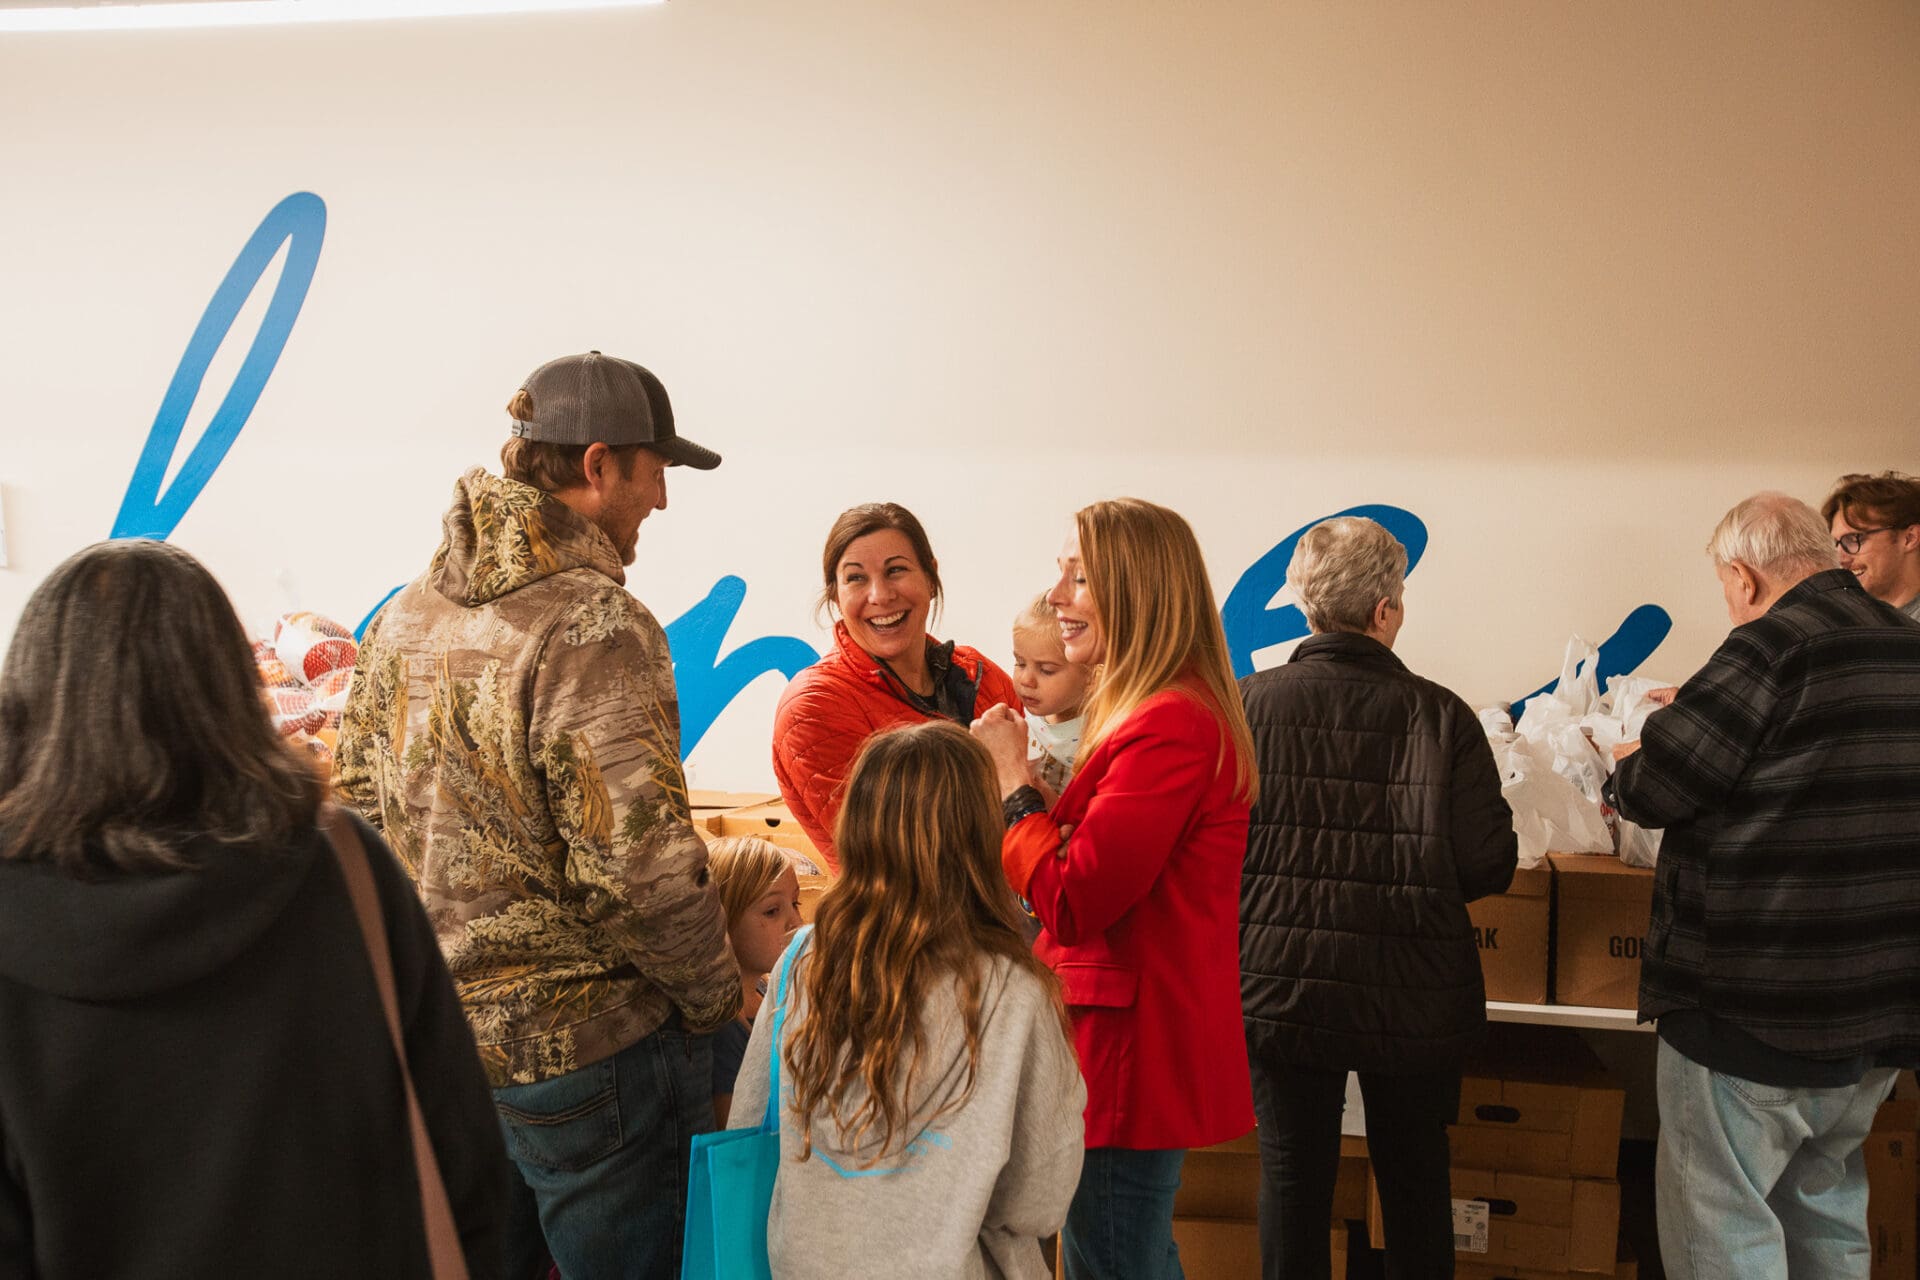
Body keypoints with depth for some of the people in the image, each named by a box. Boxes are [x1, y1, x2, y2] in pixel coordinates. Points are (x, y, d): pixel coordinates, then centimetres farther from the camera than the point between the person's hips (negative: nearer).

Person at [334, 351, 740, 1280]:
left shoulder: (403, 618, 6)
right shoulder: (593, 626, -21)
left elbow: (357, 810, 13)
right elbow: (637, 864, -25)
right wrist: (714, 996, -9)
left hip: (437, 1038, 8)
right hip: (583, 1052, -8)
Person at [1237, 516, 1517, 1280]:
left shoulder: (1248, 705, -9)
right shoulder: (1440, 717, -11)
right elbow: (1489, 866, -10)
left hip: (1282, 988, 0)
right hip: (1413, 1000, 0)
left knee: (1293, 1175, 13)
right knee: (1415, 1178, 19)